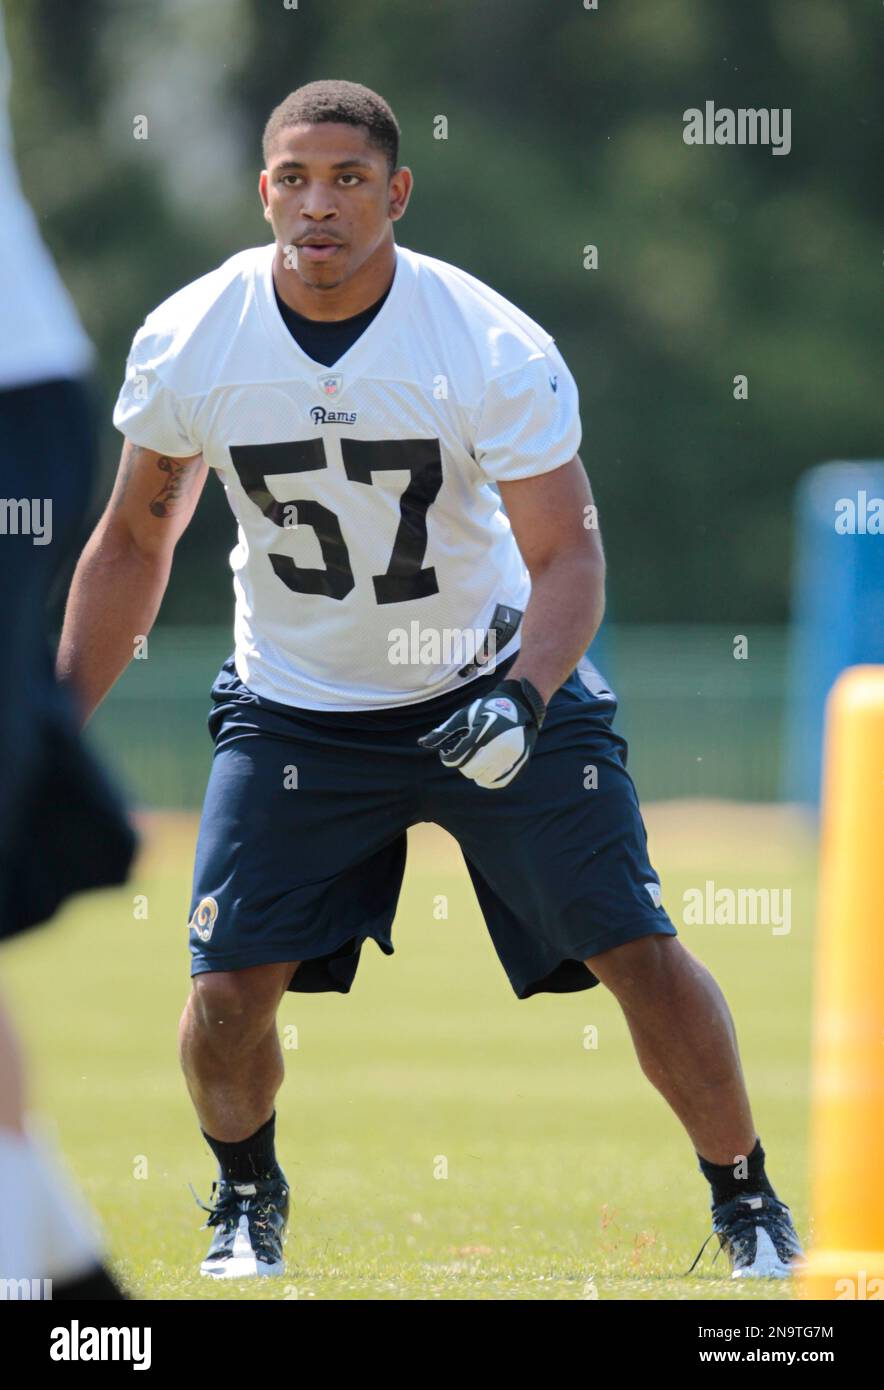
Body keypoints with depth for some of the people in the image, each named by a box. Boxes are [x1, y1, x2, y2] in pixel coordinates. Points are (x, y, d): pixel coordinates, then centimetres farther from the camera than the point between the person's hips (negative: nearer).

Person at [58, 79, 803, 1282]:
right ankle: (247, 1201, 20)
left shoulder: (495, 348, -22)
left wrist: (523, 697, -38)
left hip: (494, 683, -2)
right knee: (228, 991, -10)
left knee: (638, 951, -10)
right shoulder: (188, 342, -13)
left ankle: (747, 1206, 12)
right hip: (294, 708, 2)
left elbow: (569, 555, -20)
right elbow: (136, 540, 3)